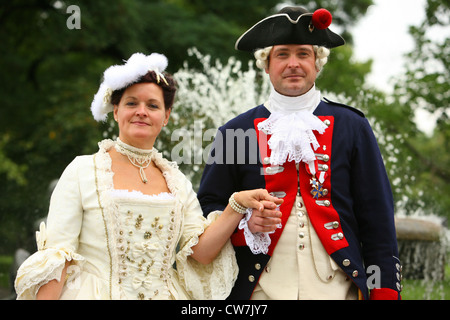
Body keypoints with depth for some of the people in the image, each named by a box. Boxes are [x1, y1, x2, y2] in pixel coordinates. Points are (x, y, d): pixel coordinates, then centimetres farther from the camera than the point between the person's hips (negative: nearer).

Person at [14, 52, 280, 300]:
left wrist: (238, 205, -10)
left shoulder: (176, 180, 8)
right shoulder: (82, 170, -2)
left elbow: (202, 252, 0)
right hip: (95, 294, -3)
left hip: (164, 294, 3)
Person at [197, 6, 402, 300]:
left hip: (338, 288, 0)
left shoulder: (352, 128, 6)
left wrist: (385, 291, -2)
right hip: (261, 290, 0)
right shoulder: (234, 133, 5)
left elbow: (377, 219, 5)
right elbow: (208, 207, 8)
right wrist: (245, 223, -12)